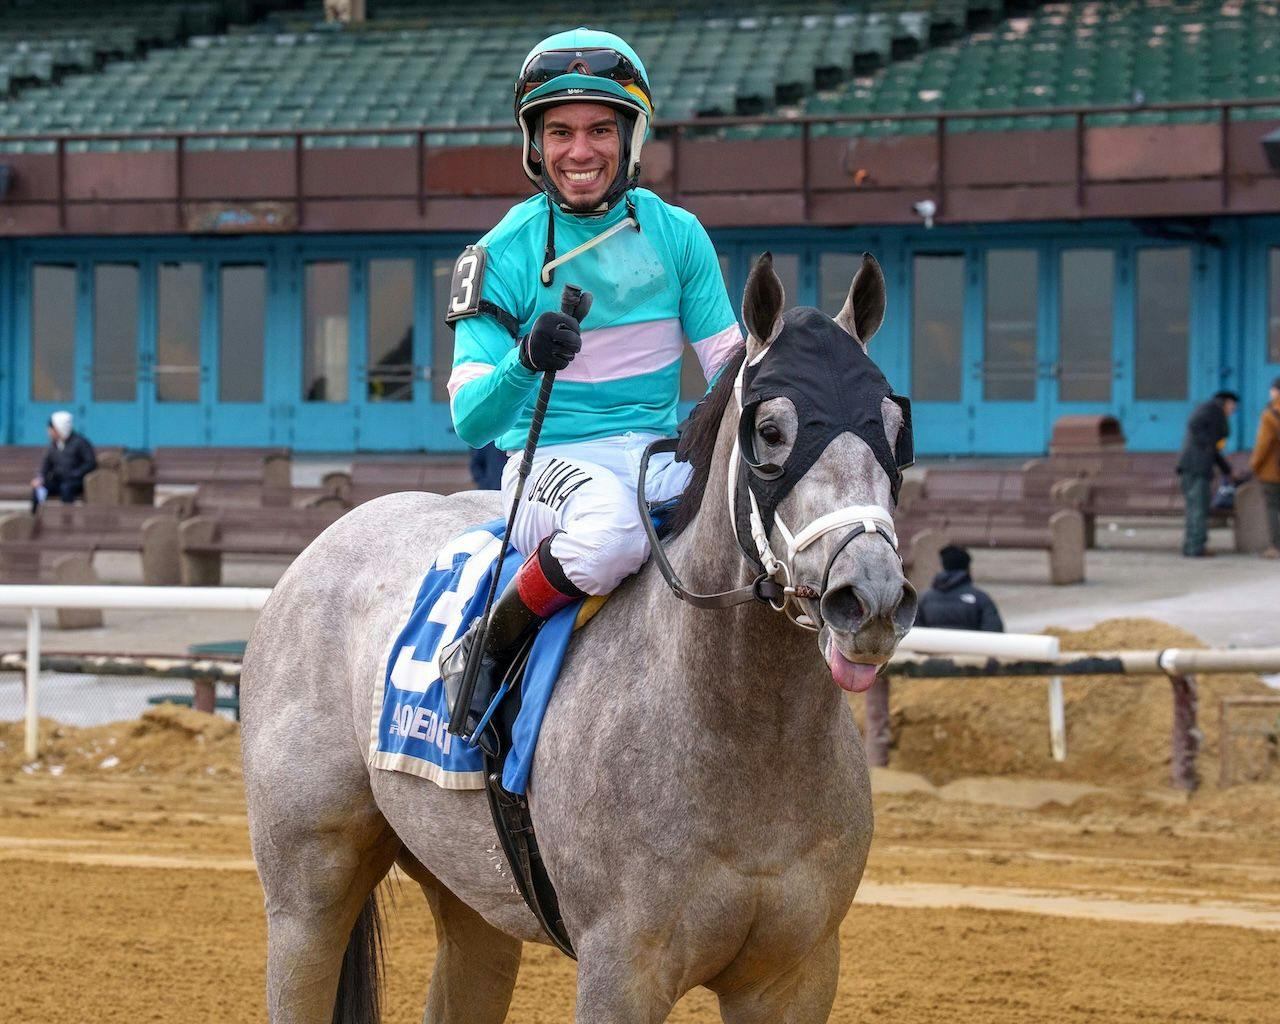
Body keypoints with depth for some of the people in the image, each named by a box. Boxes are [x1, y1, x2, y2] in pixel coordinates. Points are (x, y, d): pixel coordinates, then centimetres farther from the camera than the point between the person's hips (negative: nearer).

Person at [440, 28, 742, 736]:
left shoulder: (676, 235, 6)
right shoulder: (505, 254, -3)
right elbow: (470, 421, -10)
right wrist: (525, 362, -31)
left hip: (661, 454, 4)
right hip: (550, 461, -4)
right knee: (613, 527, -39)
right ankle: (485, 651, -16)